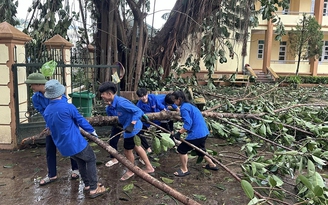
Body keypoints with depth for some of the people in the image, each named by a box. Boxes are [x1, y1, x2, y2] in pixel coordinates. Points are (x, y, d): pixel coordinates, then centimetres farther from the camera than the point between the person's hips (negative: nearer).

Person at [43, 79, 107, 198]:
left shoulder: (46, 111, 2)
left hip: (62, 145, 7)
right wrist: (92, 130, 10)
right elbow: (81, 120, -6)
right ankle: (94, 189, 10)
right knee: (91, 160, 11)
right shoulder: (68, 107, -19)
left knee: (80, 161, 26)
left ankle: (87, 184, 33)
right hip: (75, 142, -7)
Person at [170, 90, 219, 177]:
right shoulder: (189, 105, 15)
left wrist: (179, 133, -21)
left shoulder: (184, 108, -15)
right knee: (200, 149, 31)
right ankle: (212, 164, 44)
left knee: (181, 149, 3)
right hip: (204, 132, 10)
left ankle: (184, 170, 14)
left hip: (196, 134, -10)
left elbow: (188, 123, -24)